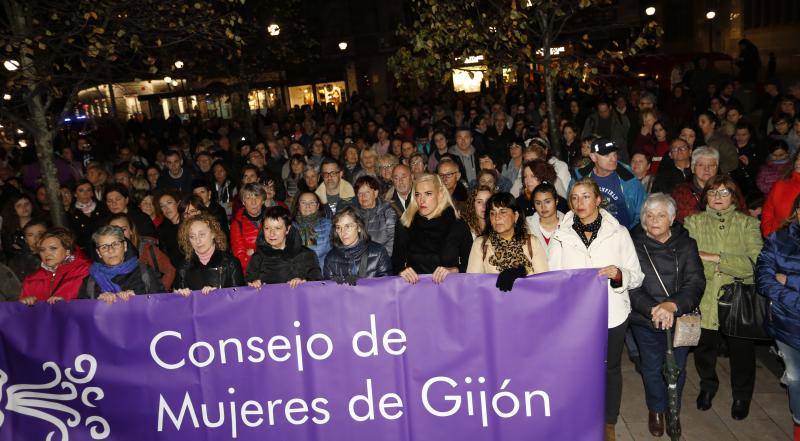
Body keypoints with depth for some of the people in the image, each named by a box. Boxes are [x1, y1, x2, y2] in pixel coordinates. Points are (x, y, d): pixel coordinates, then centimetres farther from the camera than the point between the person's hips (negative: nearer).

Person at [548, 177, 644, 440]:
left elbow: (637, 278, -2)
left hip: (612, 315, 0)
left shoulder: (618, 233, -4)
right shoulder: (561, 236, -2)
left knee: (611, 369, 16)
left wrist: (619, 274, -21)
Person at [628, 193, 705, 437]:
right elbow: (630, 285, -14)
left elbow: (696, 283, -12)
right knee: (652, 368, 14)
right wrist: (653, 310, -28)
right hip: (645, 320, -1)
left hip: (680, 319, 1)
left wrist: (673, 305, -29)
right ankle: (656, 410, 39)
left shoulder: (686, 244, -3)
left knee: (677, 368, 16)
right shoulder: (634, 244, -8)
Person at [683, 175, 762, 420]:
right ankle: (708, 386, 43)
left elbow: (756, 263, -14)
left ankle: (742, 396, 38)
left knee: (742, 351, 11)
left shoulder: (747, 223, 0)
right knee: (704, 348, 15)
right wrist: (729, 265, -17)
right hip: (705, 302, 1)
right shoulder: (694, 222, 2)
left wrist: (714, 258, -19)